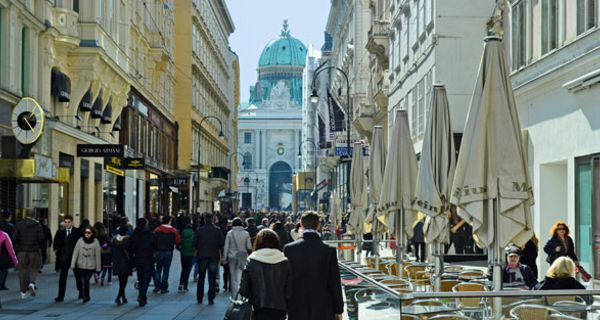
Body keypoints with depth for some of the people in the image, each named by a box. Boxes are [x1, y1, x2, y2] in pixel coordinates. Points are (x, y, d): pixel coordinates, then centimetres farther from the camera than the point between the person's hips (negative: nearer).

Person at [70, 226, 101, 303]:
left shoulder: (95, 242, -6)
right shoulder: (80, 241, -2)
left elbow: (98, 255, -3)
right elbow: (75, 253, 0)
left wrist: (98, 267, -2)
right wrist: (73, 264, -2)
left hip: (91, 266, -2)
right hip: (81, 265, 2)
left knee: (86, 281, -8)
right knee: (83, 281, 5)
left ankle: (85, 297, 6)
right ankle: (85, 296, 22)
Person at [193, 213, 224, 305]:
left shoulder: (199, 230, -2)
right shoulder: (217, 230, -3)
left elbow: (194, 243, -2)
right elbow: (221, 244, -4)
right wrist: (222, 254, 6)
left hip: (202, 256, 1)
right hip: (214, 256, -1)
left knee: (201, 278, 14)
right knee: (212, 279, 2)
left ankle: (199, 298, 17)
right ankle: (211, 299, -3)